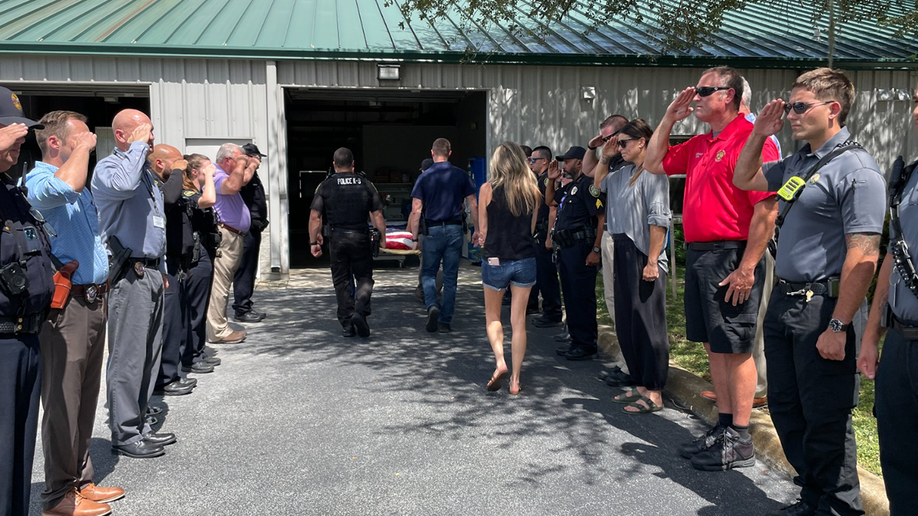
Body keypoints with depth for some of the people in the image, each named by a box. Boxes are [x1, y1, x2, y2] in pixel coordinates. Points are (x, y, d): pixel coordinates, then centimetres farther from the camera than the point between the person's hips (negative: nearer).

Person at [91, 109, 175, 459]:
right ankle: (125, 434, 4)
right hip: (129, 276, -9)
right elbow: (123, 185, -33)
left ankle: (139, 423, 22)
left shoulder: (147, 172, 21)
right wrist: (138, 145, -18)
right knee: (127, 358, -4)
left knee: (150, 354, 12)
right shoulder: (109, 167, -7)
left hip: (152, 273, 9)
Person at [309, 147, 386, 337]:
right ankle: (360, 310, -15)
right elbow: (377, 215, 1)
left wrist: (313, 241, 3)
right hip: (361, 238, 0)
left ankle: (347, 325, 10)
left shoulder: (326, 186, 0)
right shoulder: (366, 184, 3)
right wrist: (382, 238, 10)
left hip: (337, 239, 0)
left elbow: (315, 216, -4)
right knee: (364, 278, 10)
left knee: (341, 282, 10)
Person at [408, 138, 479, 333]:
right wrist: (477, 230, 13)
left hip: (432, 231, -1)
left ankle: (432, 306, -12)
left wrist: (414, 237, 0)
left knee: (428, 273, 13)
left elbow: (416, 210, -5)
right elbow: (473, 205, 3)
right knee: (450, 277, 8)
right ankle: (445, 322, 11)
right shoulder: (461, 175, 3)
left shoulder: (424, 177, -2)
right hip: (455, 230, 1)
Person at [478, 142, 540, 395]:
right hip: (525, 260, 2)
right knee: (519, 320, 7)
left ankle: (500, 361, -6)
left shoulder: (488, 189, -7)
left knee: (492, 316, 16)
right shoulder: (532, 190, 1)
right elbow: (531, 229, 9)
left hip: (495, 260, -2)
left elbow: (483, 230, -2)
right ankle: (515, 380, 9)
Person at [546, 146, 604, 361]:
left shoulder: (588, 185, -12)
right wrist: (551, 180, 18)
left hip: (581, 249, -10)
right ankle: (577, 341, 24)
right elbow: (550, 200, 34)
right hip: (566, 248, 10)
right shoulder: (569, 187, 17)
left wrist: (596, 250, -21)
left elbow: (602, 218, -18)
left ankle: (587, 346, 3)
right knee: (570, 297, 15)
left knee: (582, 298, -5)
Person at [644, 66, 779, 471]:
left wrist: (747, 268, -22)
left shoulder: (750, 139, -13)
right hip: (698, 255, 9)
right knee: (714, 346, 14)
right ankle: (724, 428, 26)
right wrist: (669, 119, 16)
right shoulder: (699, 145, 16)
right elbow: (654, 164, 27)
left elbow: (767, 209, -19)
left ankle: (740, 442, 10)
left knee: (735, 349, -1)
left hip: (730, 257, -9)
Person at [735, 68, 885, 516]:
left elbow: (863, 256, -19)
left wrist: (838, 326, -22)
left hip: (822, 307, -9)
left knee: (825, 420, 1)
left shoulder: (855, 169, -14)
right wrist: (759, 135, 14)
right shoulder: (796, 163, 12)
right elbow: (744, 179, 30)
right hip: (784, 302, 9)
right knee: (785, 410, 17)